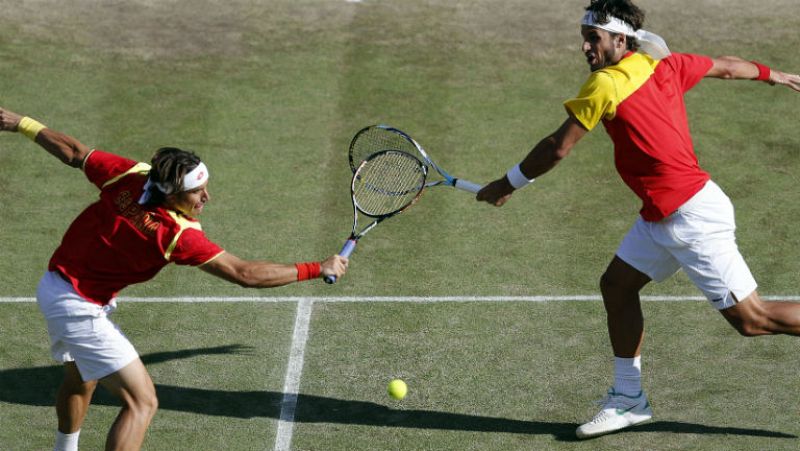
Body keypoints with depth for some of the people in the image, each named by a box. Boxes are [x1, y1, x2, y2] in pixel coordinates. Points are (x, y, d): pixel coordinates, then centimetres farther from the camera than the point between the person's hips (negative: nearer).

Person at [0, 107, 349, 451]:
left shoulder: (131, 175, -12)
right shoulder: (179, 235, -29)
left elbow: (73, 152, 0)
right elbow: (244, 273, -27)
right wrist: (319, 269, -21)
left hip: (53, 287, 9)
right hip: (80, 309, -9)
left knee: (80, 382, 32)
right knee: (142, 402, -11)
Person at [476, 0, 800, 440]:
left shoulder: (606, 84, -16)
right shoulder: (664, 64, 7)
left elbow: (557, 148, -11)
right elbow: (727, 66, 22)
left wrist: (508, 184, 2)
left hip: (692, 215, -10)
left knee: (751, 318, -5)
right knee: (617, 285, 11)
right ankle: (628, 399, 19)